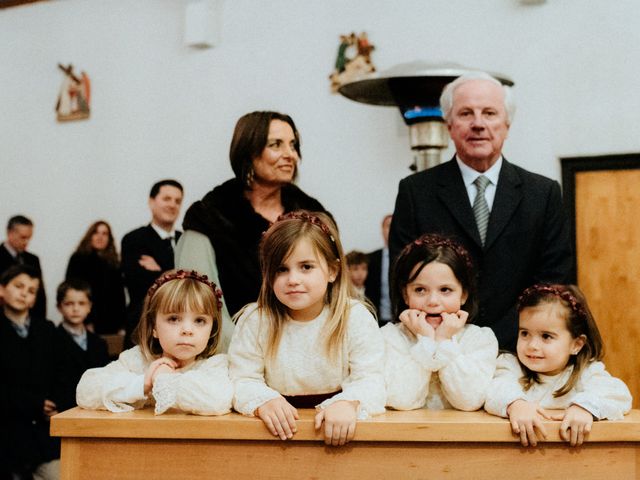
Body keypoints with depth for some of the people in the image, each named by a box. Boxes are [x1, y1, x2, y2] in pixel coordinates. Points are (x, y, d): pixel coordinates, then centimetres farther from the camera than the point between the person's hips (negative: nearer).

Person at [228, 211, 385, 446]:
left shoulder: (356, 318, -5)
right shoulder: (253, 321, -4)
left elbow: (370, 380, -10)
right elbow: (242, 381, -8)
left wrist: (348, 404, -32)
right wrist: (263, 402, -29)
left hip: (336, 427, 0)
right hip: (280, 428, 0)